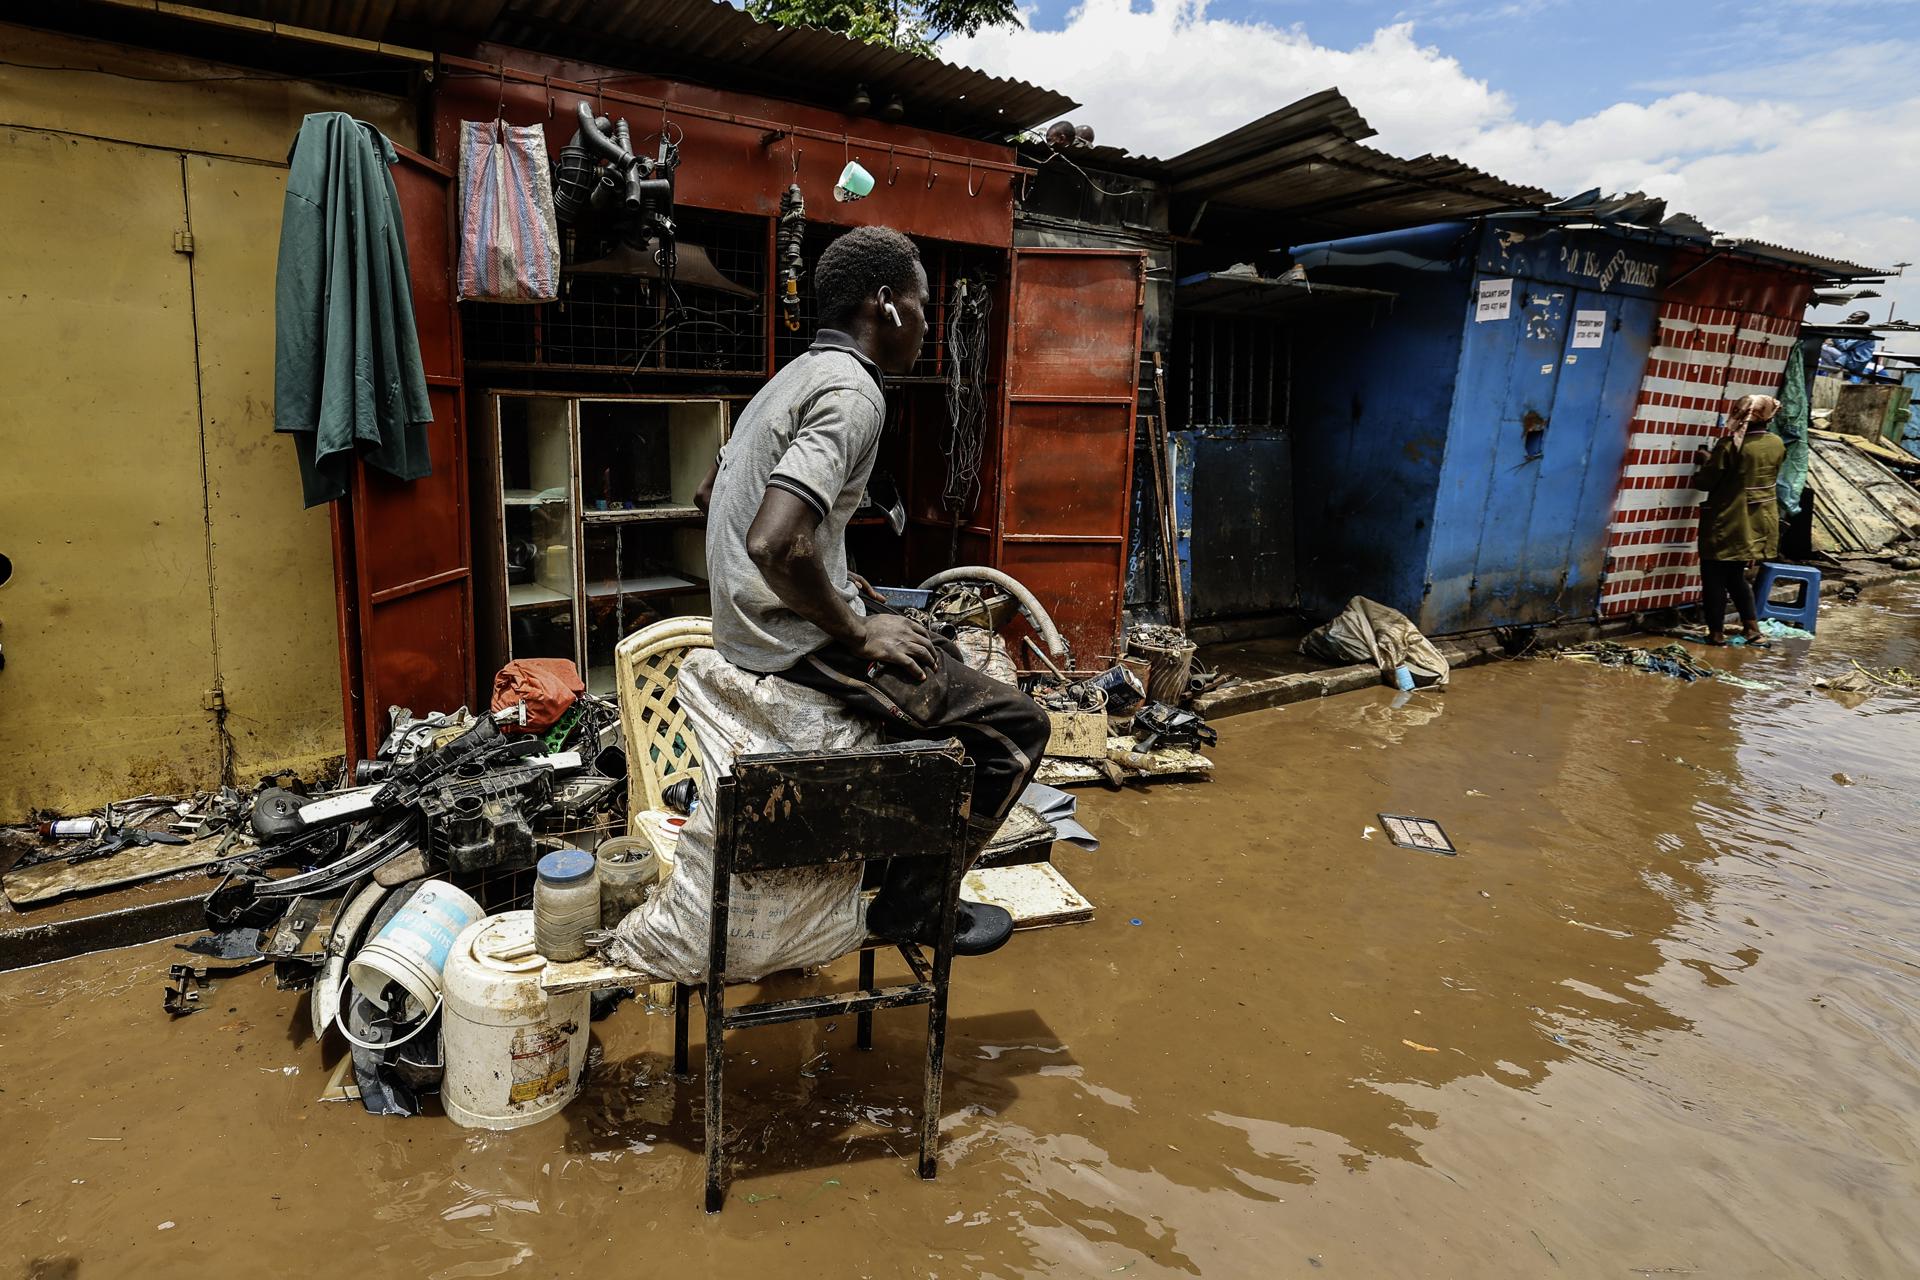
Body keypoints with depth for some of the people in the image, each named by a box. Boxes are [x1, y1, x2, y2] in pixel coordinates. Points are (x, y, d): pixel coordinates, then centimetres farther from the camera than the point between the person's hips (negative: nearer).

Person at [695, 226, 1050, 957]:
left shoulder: (797, 377, 12)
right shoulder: (851, 393, -19)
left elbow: (711, 493, 23)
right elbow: (776, 543, -33)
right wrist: (857, 631, -16)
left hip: (749, 624, 10)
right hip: (797, 644, -10)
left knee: (947, 656, 30)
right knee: (1017, 726, -3)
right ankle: (911, 905, 7)